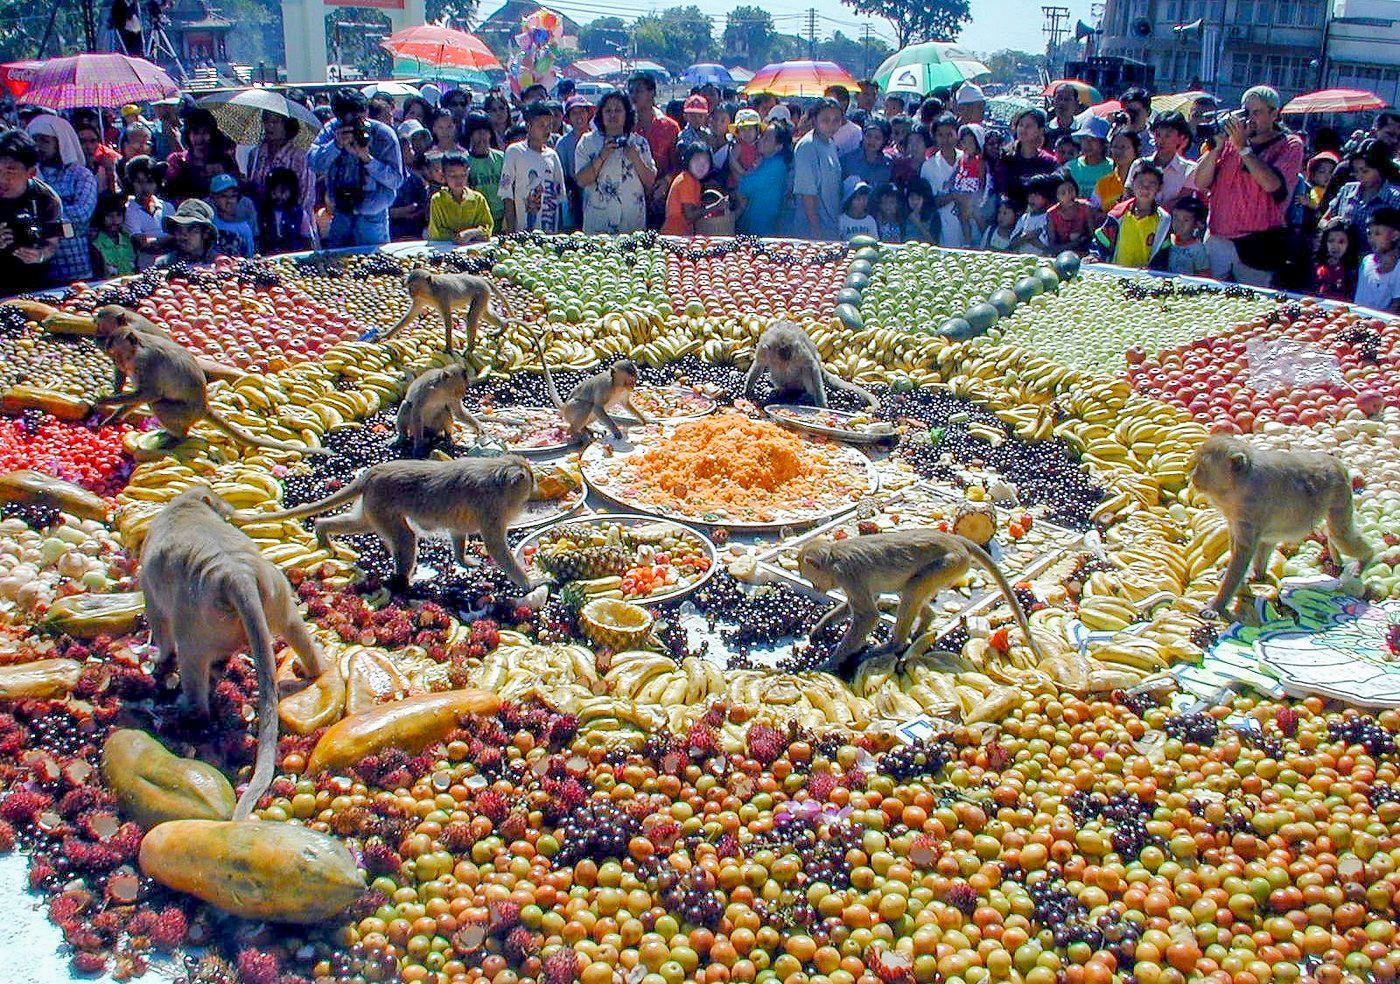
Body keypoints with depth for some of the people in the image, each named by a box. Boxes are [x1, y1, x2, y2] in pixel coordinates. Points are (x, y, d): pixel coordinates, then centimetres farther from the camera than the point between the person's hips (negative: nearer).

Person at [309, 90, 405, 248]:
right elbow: (313, 163, -13)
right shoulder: (332, 129, -3)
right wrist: (336, 144, -27)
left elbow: (396, 180, -16)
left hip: (372, 218, -3)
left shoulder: (384, 134, -11)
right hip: (340, 214, 3)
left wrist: (366, 158, -26)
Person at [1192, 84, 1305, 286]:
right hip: (1216, 241, 3)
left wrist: (1243, 147, -14)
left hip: (1257, 245, -3)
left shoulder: (1289, 145, 2)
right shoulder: (1231, 140, 12)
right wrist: (1218, 145, -9)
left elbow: (1272, 184, -17)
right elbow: (1200, 182, 2)